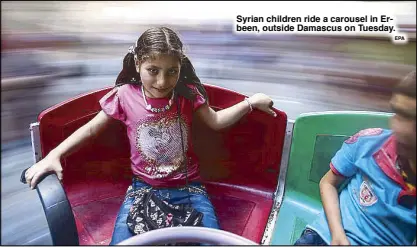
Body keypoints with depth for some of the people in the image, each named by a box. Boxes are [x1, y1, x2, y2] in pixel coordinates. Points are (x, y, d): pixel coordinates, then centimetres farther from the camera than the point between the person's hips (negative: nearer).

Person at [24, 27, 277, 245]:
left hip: (188, 187, 1)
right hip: (143, 188, 0)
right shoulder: (125, 96, -9)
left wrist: (250, 102, 0)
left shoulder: (187, 93, -7)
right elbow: (90, 129, 2)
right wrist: (53, 155, -8)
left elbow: (215, 121, 7)